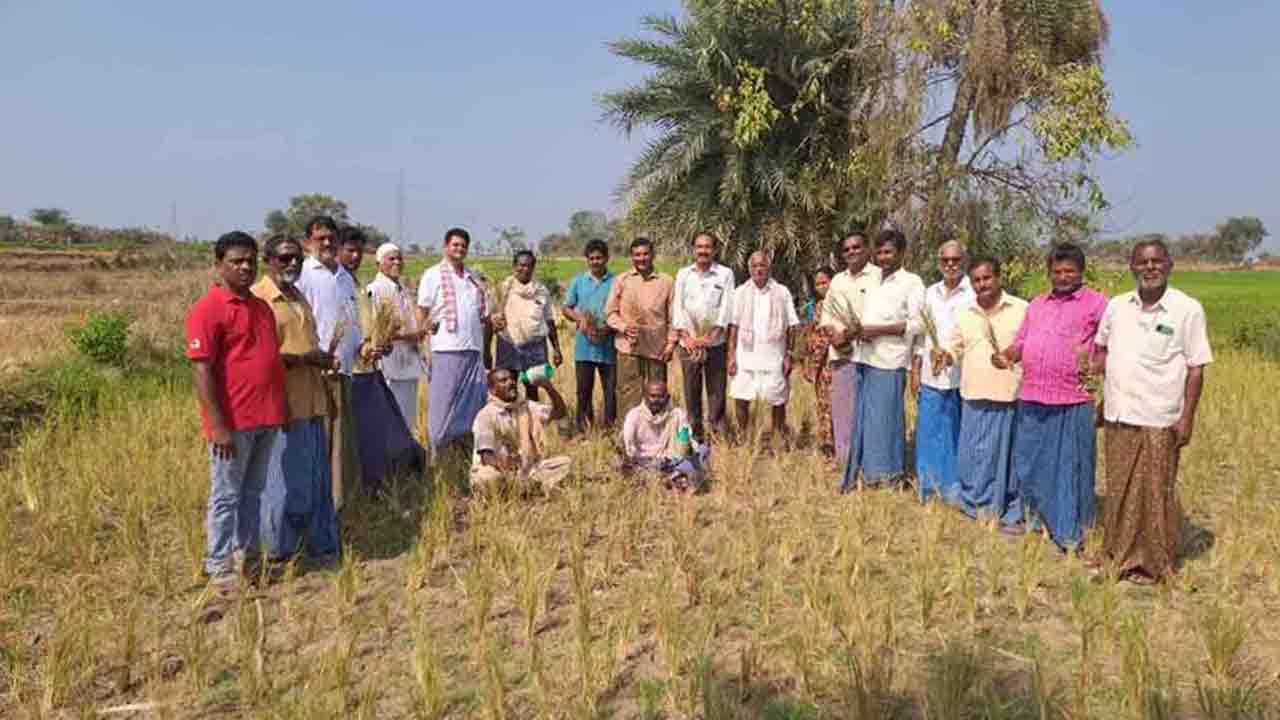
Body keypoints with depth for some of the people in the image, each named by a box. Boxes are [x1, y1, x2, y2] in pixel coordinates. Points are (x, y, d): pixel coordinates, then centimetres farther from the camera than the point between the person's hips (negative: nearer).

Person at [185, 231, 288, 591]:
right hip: (233, 422, -7)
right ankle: (219, 567, 15)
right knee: (226, 495, 4)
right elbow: (201, 370, -16)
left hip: (266, 419, 7)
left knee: (253, 491, 16)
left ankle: (247, 555, 28)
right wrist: (218, 426, -20)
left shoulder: (262, 307, 13)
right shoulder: (208, 308, -11)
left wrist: (281, 408, 15)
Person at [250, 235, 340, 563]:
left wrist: (324, 358, 12)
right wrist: (305, 358, -19)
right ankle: (278, 549, 15)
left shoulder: (299, 298, 18)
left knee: (318, 479, 12)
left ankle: (322, 545, 22)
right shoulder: (258, 298, -9)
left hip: (312, 403, 8)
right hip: (283, 405, -8)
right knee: (287, 481, 0)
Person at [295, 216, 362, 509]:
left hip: (342, 368, 7)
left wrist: (362, 345, 9)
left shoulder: (346, 277, 19)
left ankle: (337, 501, 22)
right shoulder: (302, 275, -5)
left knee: (341, 439, 12)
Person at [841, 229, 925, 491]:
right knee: (863, 419, 8)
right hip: (866, 359, 6)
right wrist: (858, 331, -1)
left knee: (885, 420, -2)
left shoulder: (912, 282, -2)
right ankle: (865, 474, 17)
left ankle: (888, 476, 8)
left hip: (890, 361, -6)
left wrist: (878, 330, -14)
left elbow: (916, 324, -9)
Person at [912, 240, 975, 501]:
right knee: (929, 434, 7)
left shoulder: (975, 293, -3)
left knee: (960, 436, 4)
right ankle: (930, 489, 19)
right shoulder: (930, 293, 12)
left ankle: (957, 491, 15)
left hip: (962, 377, -4)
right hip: (931, 377, 4)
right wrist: (915, 370, 9)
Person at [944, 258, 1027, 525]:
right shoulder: (965, 314, 11)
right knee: (974, 455, 9)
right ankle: (974, 504, 24)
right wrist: (944, 356, -7)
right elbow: (953, 347, 14)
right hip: (975, 397, 4)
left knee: (1008, 456, 5)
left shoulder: (1022, 309, -2)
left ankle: (1011, 513, 17)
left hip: (1011, 396, -3)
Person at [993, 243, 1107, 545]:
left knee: (1069, 466, 4)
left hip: (1072, 401, -5)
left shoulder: (1097, 303, -1)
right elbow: (1021, 342, 18)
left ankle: (1069, 532, 15)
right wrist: (1006, 355, -2)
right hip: (1031, 398, 5)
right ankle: (1030, 516, 32)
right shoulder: (1037, 303, 16)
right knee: (1029, 461, 14)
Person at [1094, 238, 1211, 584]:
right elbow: (1103, 348, 19)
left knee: (1155, 492, 5)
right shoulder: (1116, 305, 4)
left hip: (1159, 419, -4)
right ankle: (1118, 554, 29)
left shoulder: (1188, 309, -6)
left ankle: (1153, 562, 20)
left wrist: (1187, 417, -10)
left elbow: (1196, 369, -6)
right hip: (1119, 415, 4)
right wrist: (1103, 393, 10)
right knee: (1118, 490, 14)